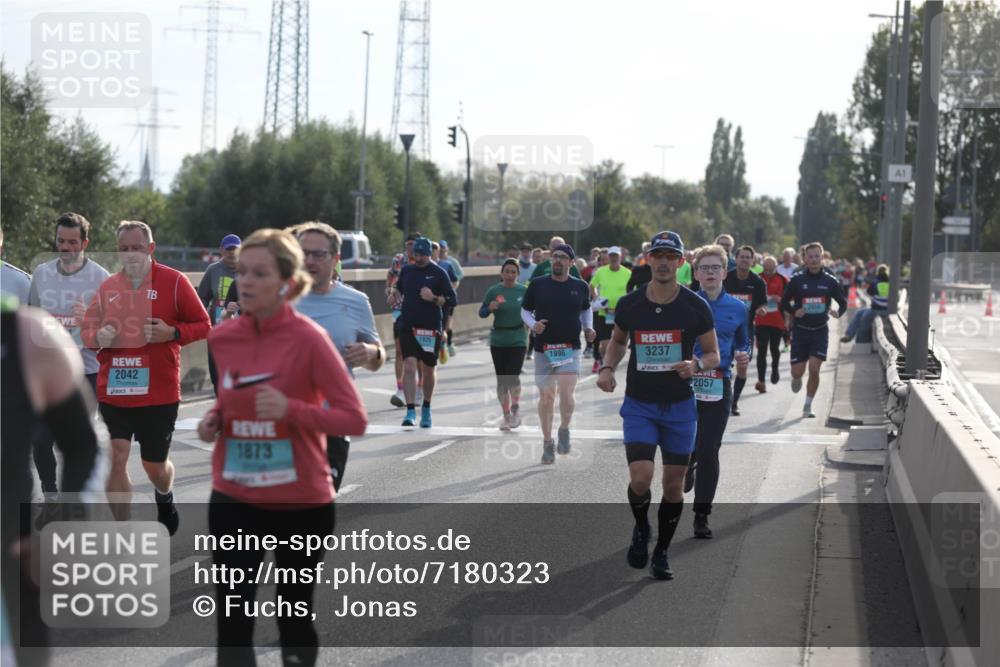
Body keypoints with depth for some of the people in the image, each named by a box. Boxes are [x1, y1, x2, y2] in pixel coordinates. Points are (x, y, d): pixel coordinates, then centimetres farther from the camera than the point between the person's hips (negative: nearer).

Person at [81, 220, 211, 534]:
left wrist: (172, 333, -19)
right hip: (113, 391, 2)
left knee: (155, 466, 11)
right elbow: (87, 329, 15)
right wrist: (97, 337, -8)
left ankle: (165, 497, 47)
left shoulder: (174, 282, -3)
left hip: (159, 393, -2)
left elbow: (202, 325, -1)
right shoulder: (108, 286, 7)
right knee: (115, 459, -10)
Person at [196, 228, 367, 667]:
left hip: (301, 502, -3)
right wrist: (215, 418, -1)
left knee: (295, 616, 11)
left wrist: (291, 409, -26)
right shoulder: (222, 338, 1)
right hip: (234, 499, 3)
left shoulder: (308, 338, -14)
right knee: (231, 617, -2)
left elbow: (355, 419, -14)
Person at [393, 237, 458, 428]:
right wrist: (399, 297, 13)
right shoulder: (406, 270, 8)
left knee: (429, 369, 10)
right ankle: (410, 411, -15)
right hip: (407, 325, 1)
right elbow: (398, 288, 29)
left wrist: (433, 298, -17)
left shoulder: (438, 273, -2)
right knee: (409, 365, -13)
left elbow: (452, 300, -4)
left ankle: (426, 409, 29)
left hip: (431, 327, -1)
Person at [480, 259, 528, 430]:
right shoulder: (493, 291, -2)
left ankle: (516, 408, 9)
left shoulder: (524, 291, -1)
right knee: (501, 381, 7)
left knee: (512, 377, -14)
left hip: (518, 340, -1)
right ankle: (506, 415, 20)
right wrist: (490, 308, -18)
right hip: (498, 341, 1)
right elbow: (482, 313, 0)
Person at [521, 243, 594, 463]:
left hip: (570, 348, -1)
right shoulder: (538, 285, 1)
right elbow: (524, 310, 10)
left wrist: (588, 328, 6)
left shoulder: (580, 287, 5)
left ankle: (564, 430, 11)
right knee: (546, 397, 6)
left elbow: (586, 309, 22)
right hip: (544, 349, 1)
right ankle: (547, 442, 22)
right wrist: (532, 324, -10)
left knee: (567, 393, -17)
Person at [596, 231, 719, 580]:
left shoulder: (696, 307, -6)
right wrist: (607, 367, -1)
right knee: (640, 479, -15)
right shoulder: (629, 304, -3)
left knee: (673, 484, 6)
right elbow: (618, 340, 17)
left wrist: (697, 364, -19)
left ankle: (661, 553, 24)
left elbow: (713, 354, 3)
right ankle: (641, 529, 17)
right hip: (639, 404, 0)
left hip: (680, 406, 0)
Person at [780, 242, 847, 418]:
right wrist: (793, 313, -10)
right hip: (800, 331, 0)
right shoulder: (797, 280, -1)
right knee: (797, 372, 0)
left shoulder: (830, 281, 0)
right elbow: (784, 303, 7)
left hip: (820, 331, 0)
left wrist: (838, 313, -13)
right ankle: (796, 379, 39)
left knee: (814, 369, -9)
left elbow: (843, 303, 7)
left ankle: (808, 406, 5)